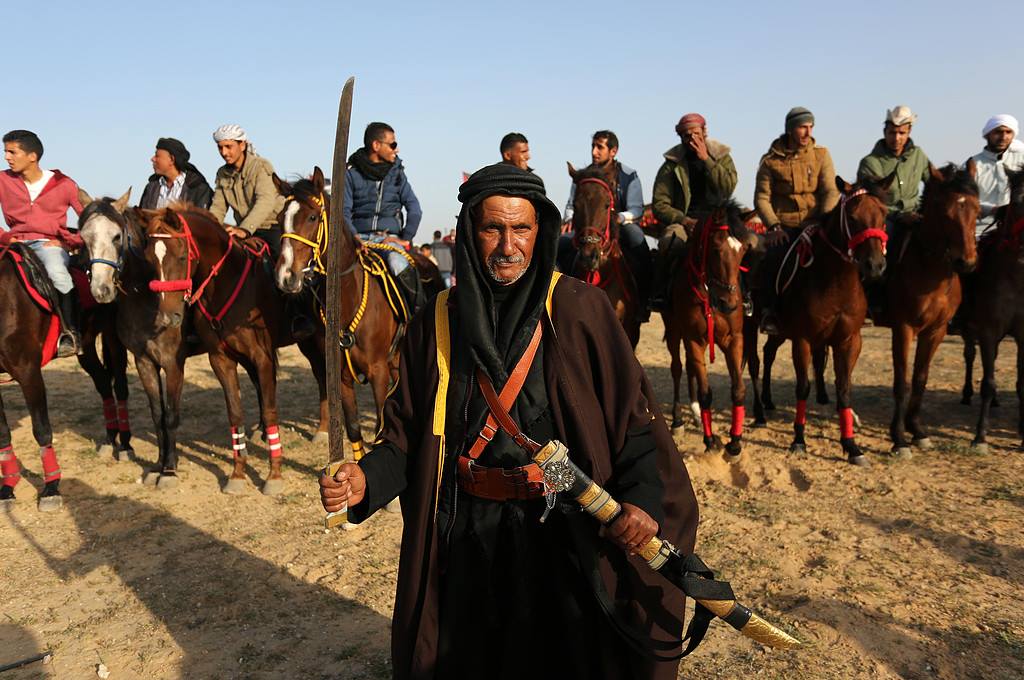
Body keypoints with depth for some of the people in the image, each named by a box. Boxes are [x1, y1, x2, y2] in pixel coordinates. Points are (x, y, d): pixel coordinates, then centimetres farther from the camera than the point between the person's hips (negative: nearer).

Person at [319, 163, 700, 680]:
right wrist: (366, 480, -14)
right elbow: (408, 432, 4)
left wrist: (644, 499, -22)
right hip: (468, 539, 3)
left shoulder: (580, 309, -6)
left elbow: (633, 412, -8)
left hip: (568, 536, -2)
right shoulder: (436, 325, 1)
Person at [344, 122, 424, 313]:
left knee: (399, 265, -33)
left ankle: (419, 310, -18)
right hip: (359, 236, 0)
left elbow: (414, 209, 7)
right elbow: (344, 211, -1)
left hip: (390, 236, 0)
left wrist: (405, 239, -4)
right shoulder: (351, 173, 5)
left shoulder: (397, 173, 13)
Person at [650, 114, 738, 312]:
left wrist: (706, 160, -11)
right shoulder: (671, 165, 6)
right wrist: (684, 220, -14)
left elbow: (728, 189, -10)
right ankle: (659, 295, -22)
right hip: (682, 220, -1)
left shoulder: (722, 157, 9)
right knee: (670, 243, -34)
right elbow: (659, 205, 2)